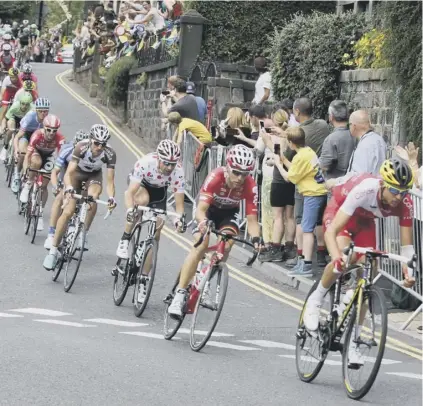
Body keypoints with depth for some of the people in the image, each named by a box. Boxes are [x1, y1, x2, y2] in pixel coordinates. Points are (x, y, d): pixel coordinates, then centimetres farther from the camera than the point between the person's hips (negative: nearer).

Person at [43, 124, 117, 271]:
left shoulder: (110, 153, -30)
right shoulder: (81, 147, -34)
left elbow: (110, 180, -28)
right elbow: (69, 172, -36)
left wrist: (111, 197, -45)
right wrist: (68, 188, -54)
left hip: (94, 176, 2)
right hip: (77, 173, -1)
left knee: (93, 200, -31)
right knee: (68, 212, -16)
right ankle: (53, 251, -7)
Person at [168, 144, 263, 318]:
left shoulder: (250, 186, -29)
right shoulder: (215, 177, -36)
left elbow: (251, 219, -27)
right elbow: (200, 209, -40)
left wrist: (256, 238, -46)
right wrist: (203, 222, -61)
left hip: (229, 213, 2)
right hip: (209, 210, -2)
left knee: (226, 245, -24)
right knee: (201, 246, -22)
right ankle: (179, 295, -21)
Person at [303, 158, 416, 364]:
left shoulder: (405, 203, -29)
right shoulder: (364, 190, -41)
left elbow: (407, 245, -22)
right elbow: (331, 231, -43)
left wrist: (408, 272, -40)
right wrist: (336, 256, -61)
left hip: (364, 221, 4)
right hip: (338, 212, -4)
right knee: (344, 256, -35)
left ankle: (352, 343, 4)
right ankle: (315, 300, -9)